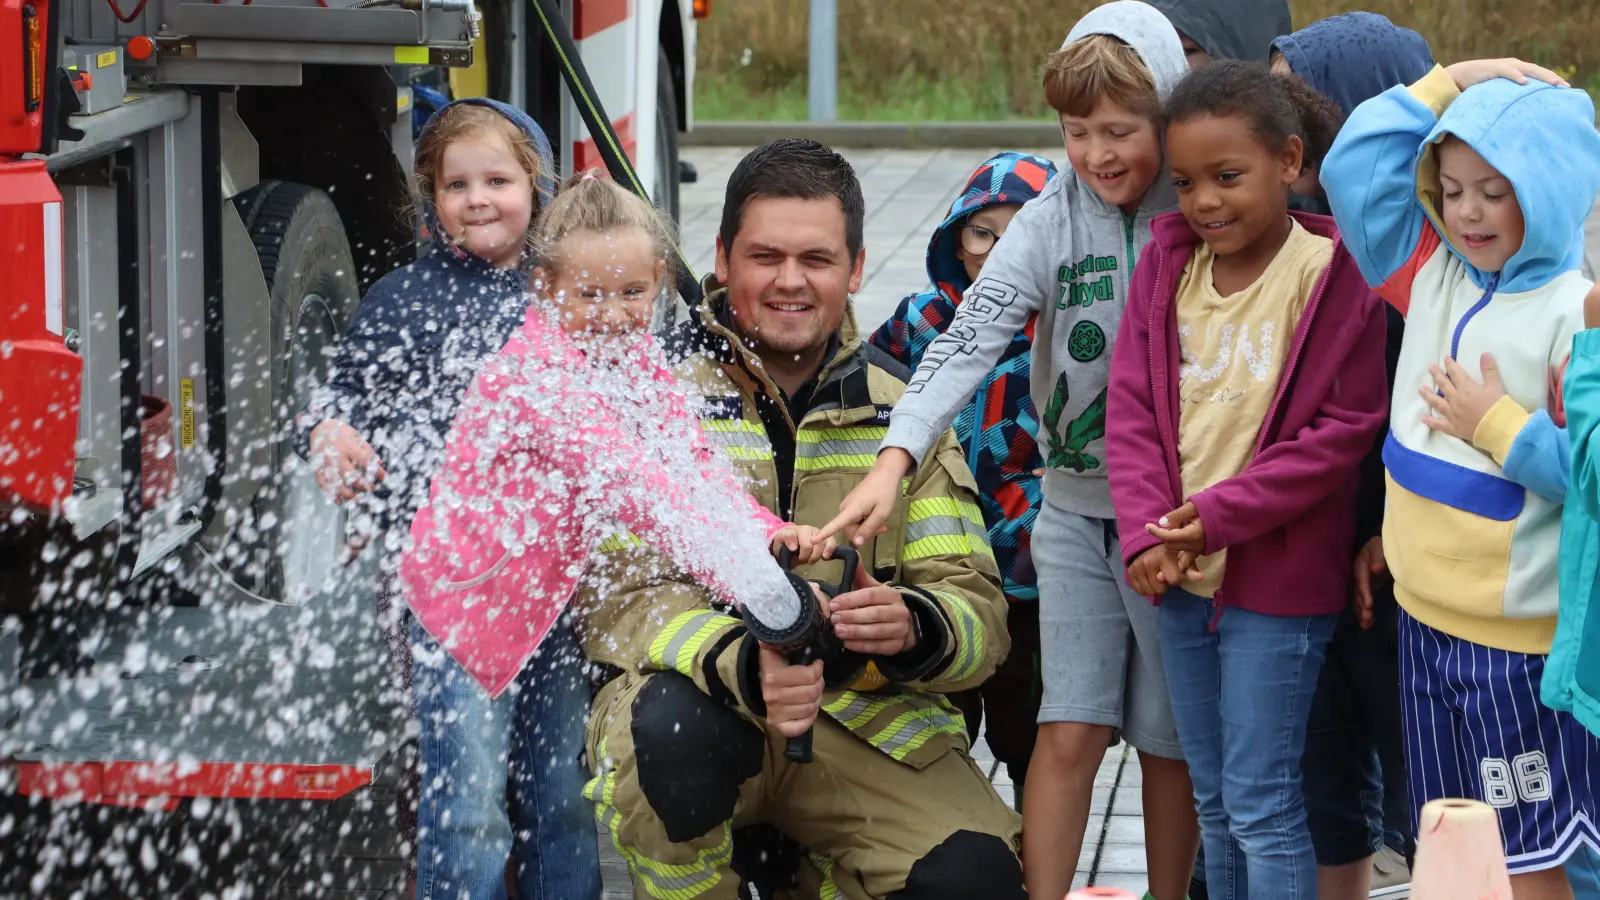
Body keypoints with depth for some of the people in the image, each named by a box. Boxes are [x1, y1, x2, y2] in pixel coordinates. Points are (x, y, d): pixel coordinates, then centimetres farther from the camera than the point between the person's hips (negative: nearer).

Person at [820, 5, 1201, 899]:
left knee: (1172, 741, 8)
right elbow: (971, 338, -14)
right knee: (1070, 733, -2)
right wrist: (896, 460, -28)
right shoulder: (1050, 222, -4)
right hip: (1077, 514, 1)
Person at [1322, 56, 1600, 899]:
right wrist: (1451, 82, 3)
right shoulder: (1430, 276, 4)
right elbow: (1354, 167, 5)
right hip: (1426, 620, 7)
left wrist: (1500, 425, -17)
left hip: (1524, 642, -7)